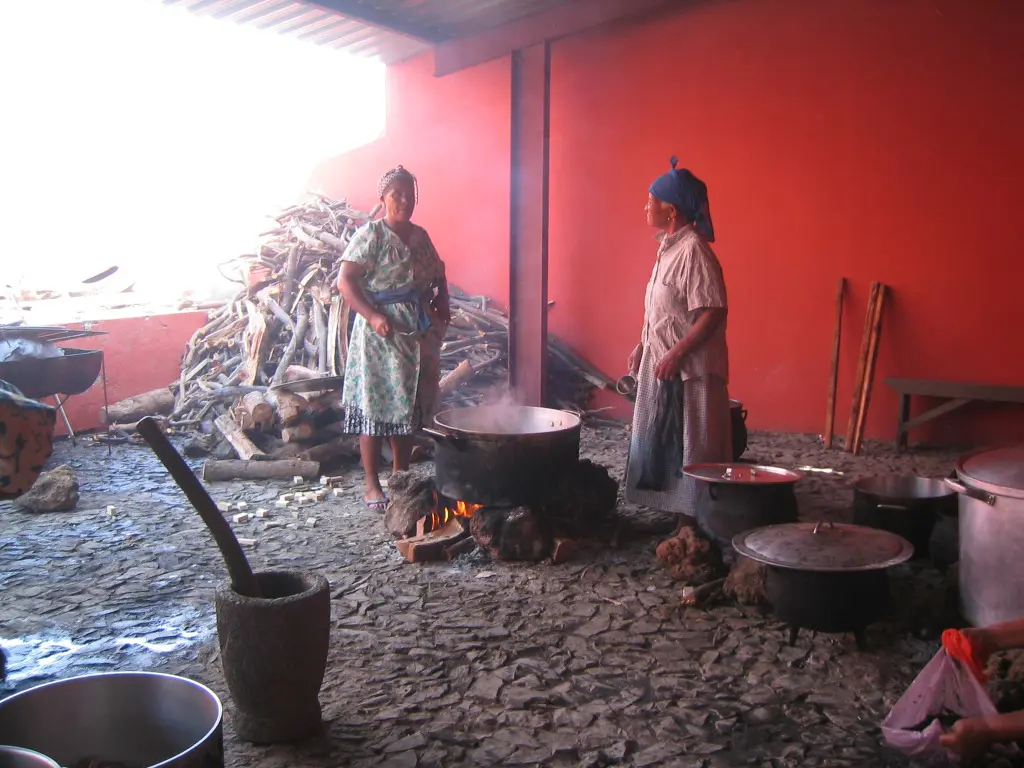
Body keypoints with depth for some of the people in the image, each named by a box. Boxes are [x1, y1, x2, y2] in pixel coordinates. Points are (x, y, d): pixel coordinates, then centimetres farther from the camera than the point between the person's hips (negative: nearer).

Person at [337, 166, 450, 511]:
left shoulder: (420, 236, 14)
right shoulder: (371, 234, -7)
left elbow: (438, 275, 25)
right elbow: (345, 280, -13)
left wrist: (442, 305, 6)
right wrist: (372, 316, -23)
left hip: (418, 335, 7)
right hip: (381, 332, -7)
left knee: (409, 406, 12)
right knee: (375, 407, -3)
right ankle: (372, 485, 5)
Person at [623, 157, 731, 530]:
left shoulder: (694, 251, -18)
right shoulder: (669, 247, 12)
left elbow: (713, 312, -23)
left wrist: (677, 354, -24)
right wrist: (643, 346, 18)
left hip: (688, 369, -10)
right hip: (662, 364, 10)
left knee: (691, 446, -1)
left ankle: (693, 519, 9)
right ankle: (675, 511, 28)